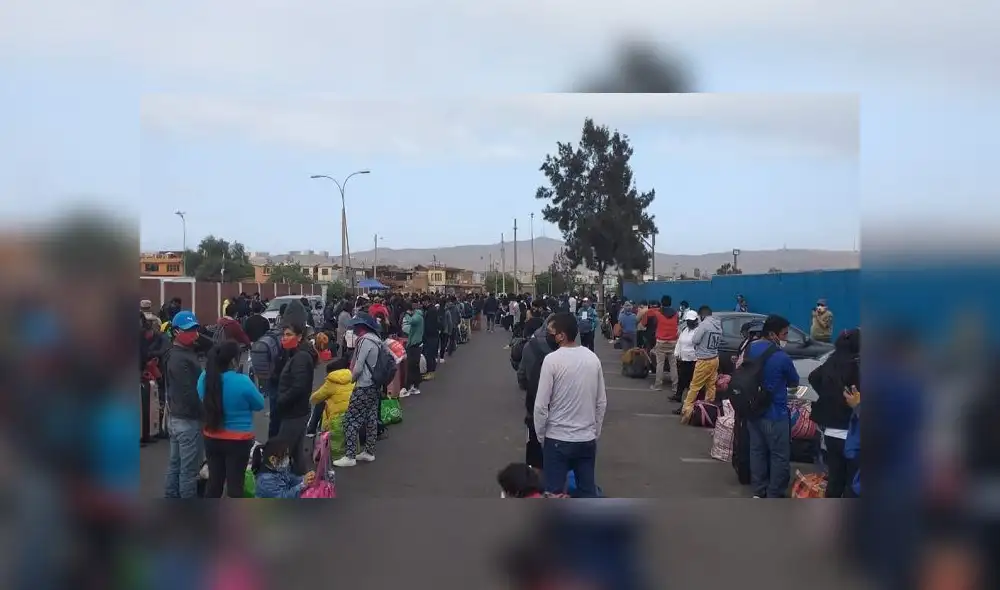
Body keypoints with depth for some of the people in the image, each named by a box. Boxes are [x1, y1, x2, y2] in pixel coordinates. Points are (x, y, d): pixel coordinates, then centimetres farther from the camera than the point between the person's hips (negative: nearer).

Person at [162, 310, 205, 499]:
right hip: (188, 420, -10)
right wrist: (206, 412, -18)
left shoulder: (173, 354, 12)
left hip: (176, 417, 10)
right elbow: (189, 393, -24)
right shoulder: (182, 359, -21)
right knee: (189, 469, -3)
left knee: (175, 465, 17)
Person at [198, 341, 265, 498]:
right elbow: (259, 404, -7)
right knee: (235, 483, 5)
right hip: (238, 441, -5)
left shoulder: (205, 377, -6)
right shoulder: (242, 381, -22)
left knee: (214, 481, 18)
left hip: (212, 438, 5)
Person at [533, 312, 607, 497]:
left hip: (558, 439, -5)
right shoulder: (593, 358, 2)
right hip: (587, 439, 5)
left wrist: (541, 435, 1)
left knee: (554, 494, 6)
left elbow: (541, 405, -13)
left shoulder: (552, 360, -14)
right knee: (589, 490, 13)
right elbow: (602, 402, 8)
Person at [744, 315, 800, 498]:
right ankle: (774, 496, 11)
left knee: (757, 451, 16)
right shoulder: (782, 357, -21)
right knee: (779, 456, 5)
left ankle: (759, 491, 25)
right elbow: (794, 383, -4)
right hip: (775, 413, -7)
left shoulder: (751, 350, 1)